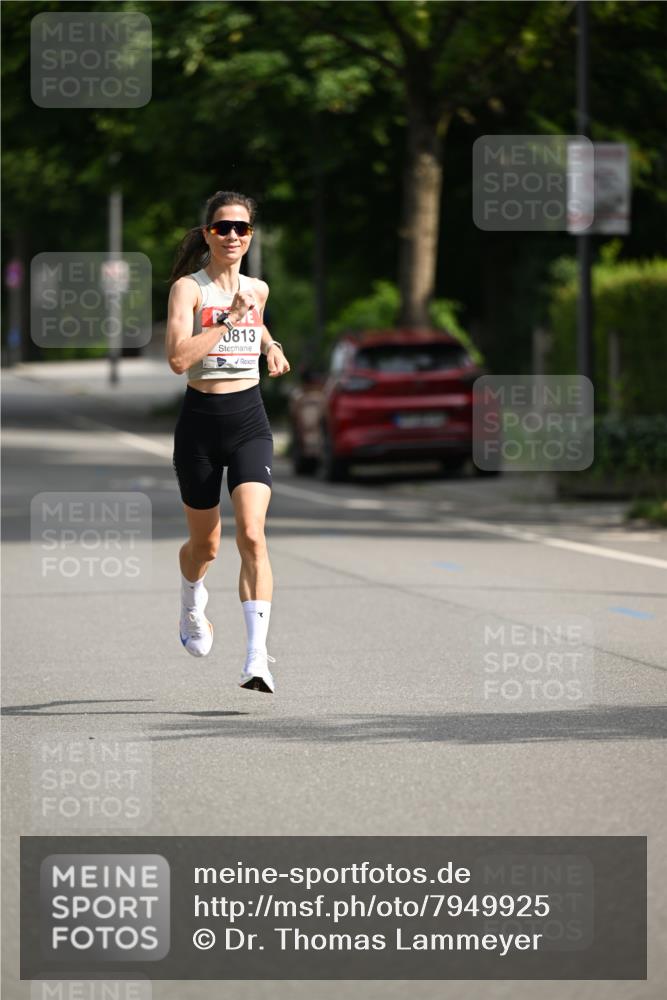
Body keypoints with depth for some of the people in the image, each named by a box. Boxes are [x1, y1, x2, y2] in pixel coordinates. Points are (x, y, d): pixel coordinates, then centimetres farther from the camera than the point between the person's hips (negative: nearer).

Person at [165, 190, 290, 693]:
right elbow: (178, 358, -22)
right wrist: (230, 319, -23)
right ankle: (193, 608, 48)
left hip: (249, 422, 2)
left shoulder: (257, 289, 8)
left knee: (252, 534, -17)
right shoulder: (188, 287, -7)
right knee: (205, 544, 13)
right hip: (200, 421, -2)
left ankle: (257, 656, -24)